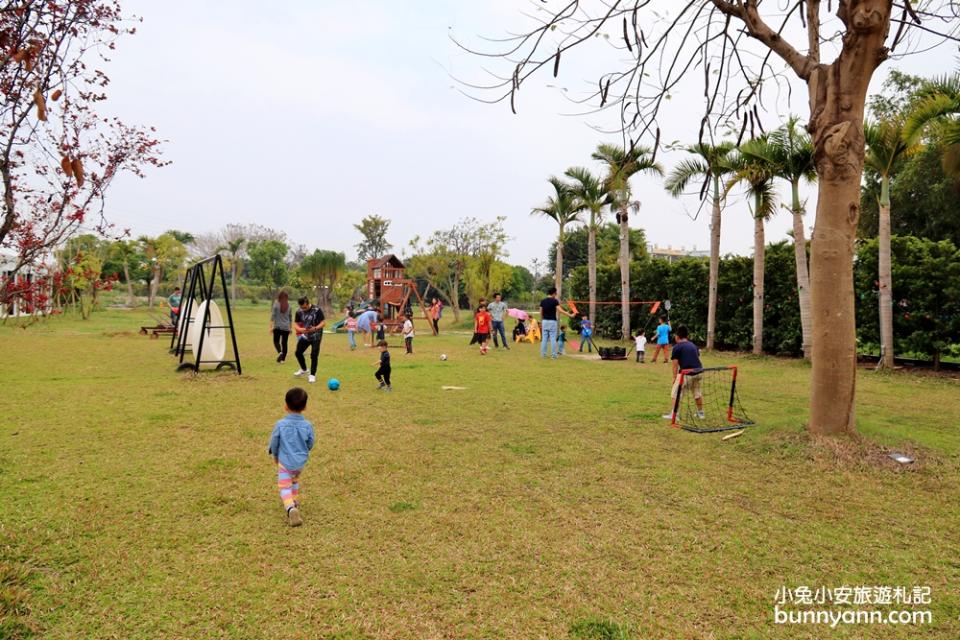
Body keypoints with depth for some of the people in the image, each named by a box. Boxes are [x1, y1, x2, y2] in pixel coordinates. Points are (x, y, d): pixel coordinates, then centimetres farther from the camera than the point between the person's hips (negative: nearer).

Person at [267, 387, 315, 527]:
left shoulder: (280, 424, -17)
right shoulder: (307, 425, -12)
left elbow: (274, 443, -5)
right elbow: (310, 444, 1)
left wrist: (275, 456, 16)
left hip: (284, 462, -3)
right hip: (301, 462, 3)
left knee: (285, 487, 1)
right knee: (295, 481, 29)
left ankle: (291, 508, -21)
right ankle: (295, 502, 43)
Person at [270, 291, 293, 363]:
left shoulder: (276, 304, -6)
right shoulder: (289, 306, 4)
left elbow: (272, 316, -8)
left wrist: (271, 327, -4)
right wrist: (290, 328, 20)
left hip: (277, 327, -2)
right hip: (286, 327, 2)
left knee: (276, 341, 11)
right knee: (284, 343, 7)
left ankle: (280, 352, -16)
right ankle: (283, 359, 9)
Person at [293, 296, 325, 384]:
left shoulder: (317, 310, -18)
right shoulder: (299, 312, -6)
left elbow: (323, 322, -16)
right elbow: (296, 324, 0)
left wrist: (315, 328, -33)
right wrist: (301, 329, -23)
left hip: (316, 337, -5)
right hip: (305, 336, 5)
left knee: (314, 356, -6)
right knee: (298, 352, 6)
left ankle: (312, 375, 10)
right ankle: (303, 369, 32)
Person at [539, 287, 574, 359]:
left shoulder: (543, 301, 7)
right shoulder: (554, 301, -9)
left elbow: (541, 313, 11)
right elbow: (560, 310, -18)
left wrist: (541, 322, 20)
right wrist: (570, 315, -15)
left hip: (544, 321, 5)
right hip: (552, 321, -5)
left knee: (544, 338, 7)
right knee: (553, 339, 0)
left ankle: (543, 354, 8)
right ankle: (553, 355, 1)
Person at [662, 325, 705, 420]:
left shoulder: (677, 347, -1)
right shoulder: (693, 345, 17)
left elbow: (675, 364, -3)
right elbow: (697, 358, 19)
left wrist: (674, 377, 3)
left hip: (686, 373, -6)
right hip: (698, 372, 6)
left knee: (675, 393, 1)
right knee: (697, 393, 23)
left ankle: (673, 414, -5)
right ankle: (700, 413, 33)